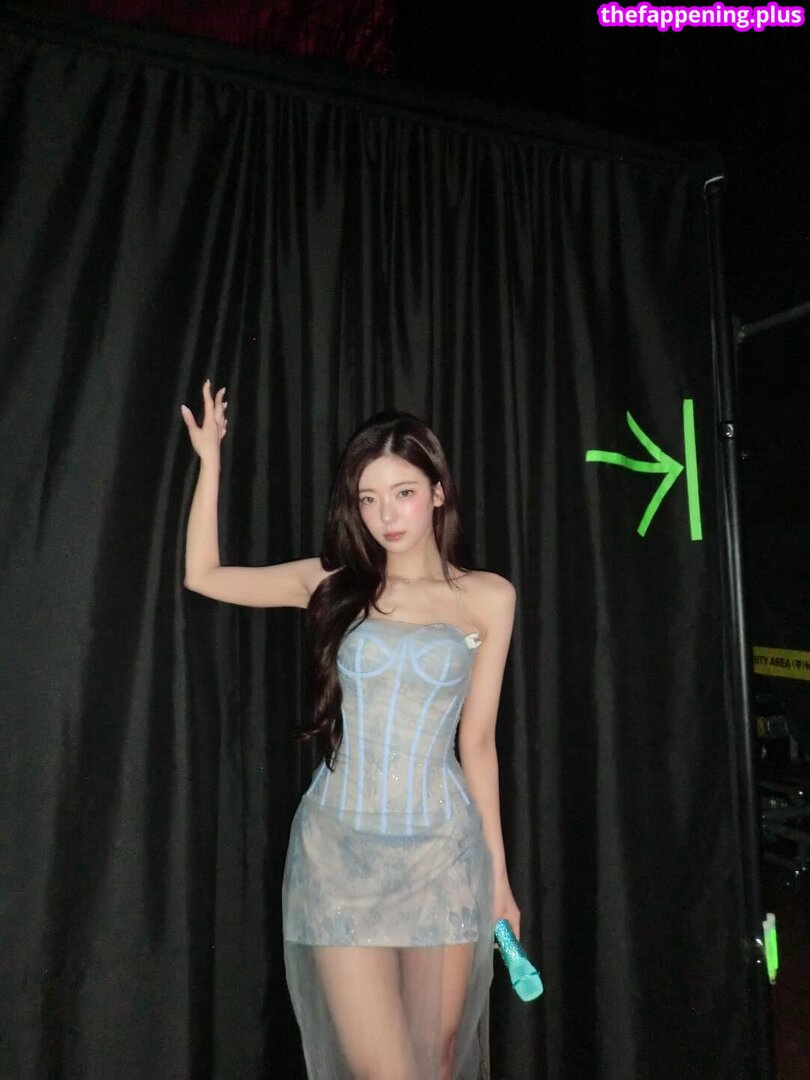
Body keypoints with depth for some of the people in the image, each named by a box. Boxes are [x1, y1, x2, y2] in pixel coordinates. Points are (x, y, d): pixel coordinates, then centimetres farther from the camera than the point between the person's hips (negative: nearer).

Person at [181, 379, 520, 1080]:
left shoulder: (487, 596, 1)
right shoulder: (334, 584, 2)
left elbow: (476, 741, 4)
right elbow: (203, 575, 8)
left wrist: (498, 872, 8)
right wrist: (211, 459, 7)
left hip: (444, 851, 1)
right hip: (340, 850, 0)